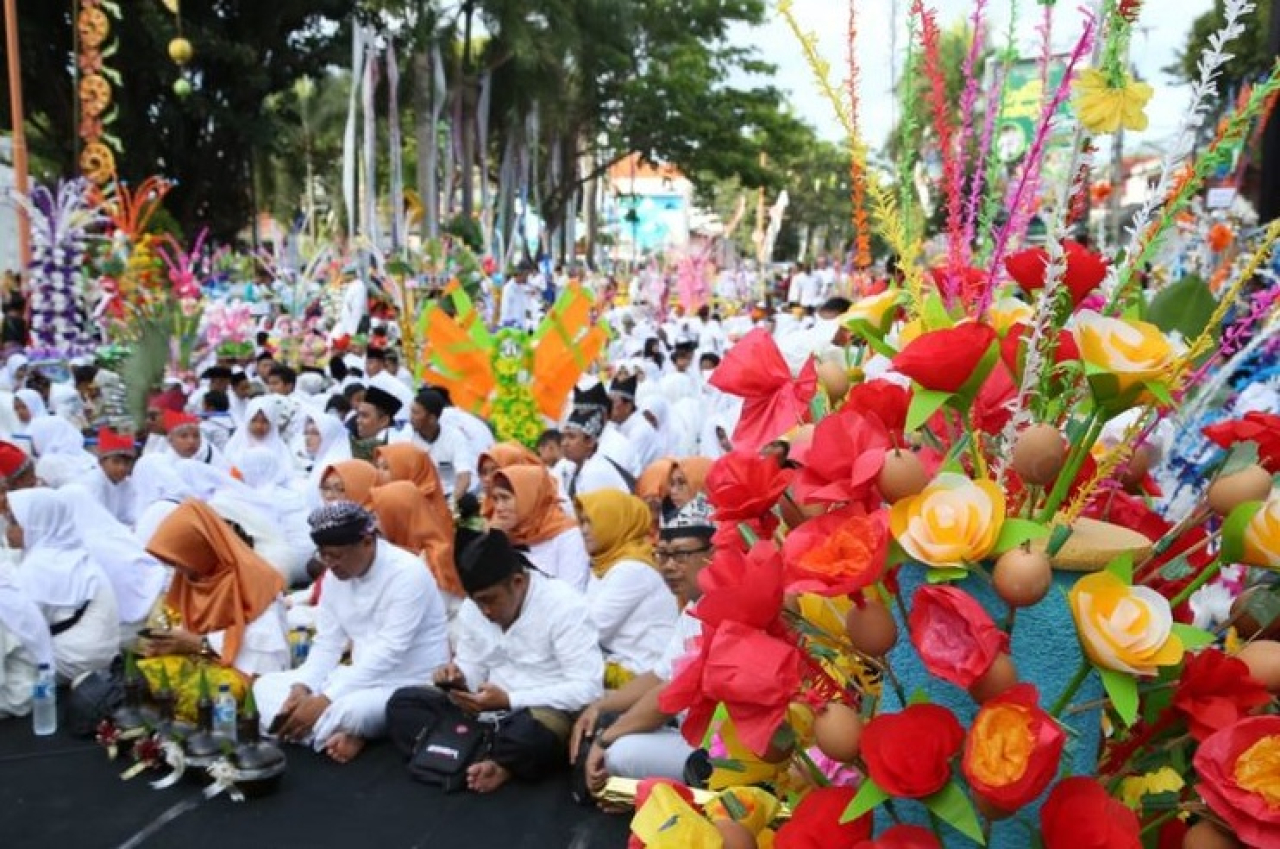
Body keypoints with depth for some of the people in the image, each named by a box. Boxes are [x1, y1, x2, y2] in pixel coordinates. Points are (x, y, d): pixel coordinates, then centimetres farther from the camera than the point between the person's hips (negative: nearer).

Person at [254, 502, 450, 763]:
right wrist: (302, 687, -14)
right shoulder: (336, 575, 3)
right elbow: (327, 643, 5)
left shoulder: (407, 573, -21)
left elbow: (388, 653, -26)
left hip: (412, 687, -8)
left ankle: (325, 735, -5)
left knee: (347, 710, -37)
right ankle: (340, 736, -18)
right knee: (267, 684, -1)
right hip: (363, 677, 8)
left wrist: (326, 699, -28)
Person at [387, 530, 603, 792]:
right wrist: (459, 678, -13)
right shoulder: (471, 609, 6)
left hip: (549, 713, -6)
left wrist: (508, 700, -25)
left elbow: (587, 689, -21)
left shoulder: (563, 606, -15)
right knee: (402, 703, -8)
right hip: (487, 713, 7)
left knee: (533, 730, -42)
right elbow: (473, 670, 13)